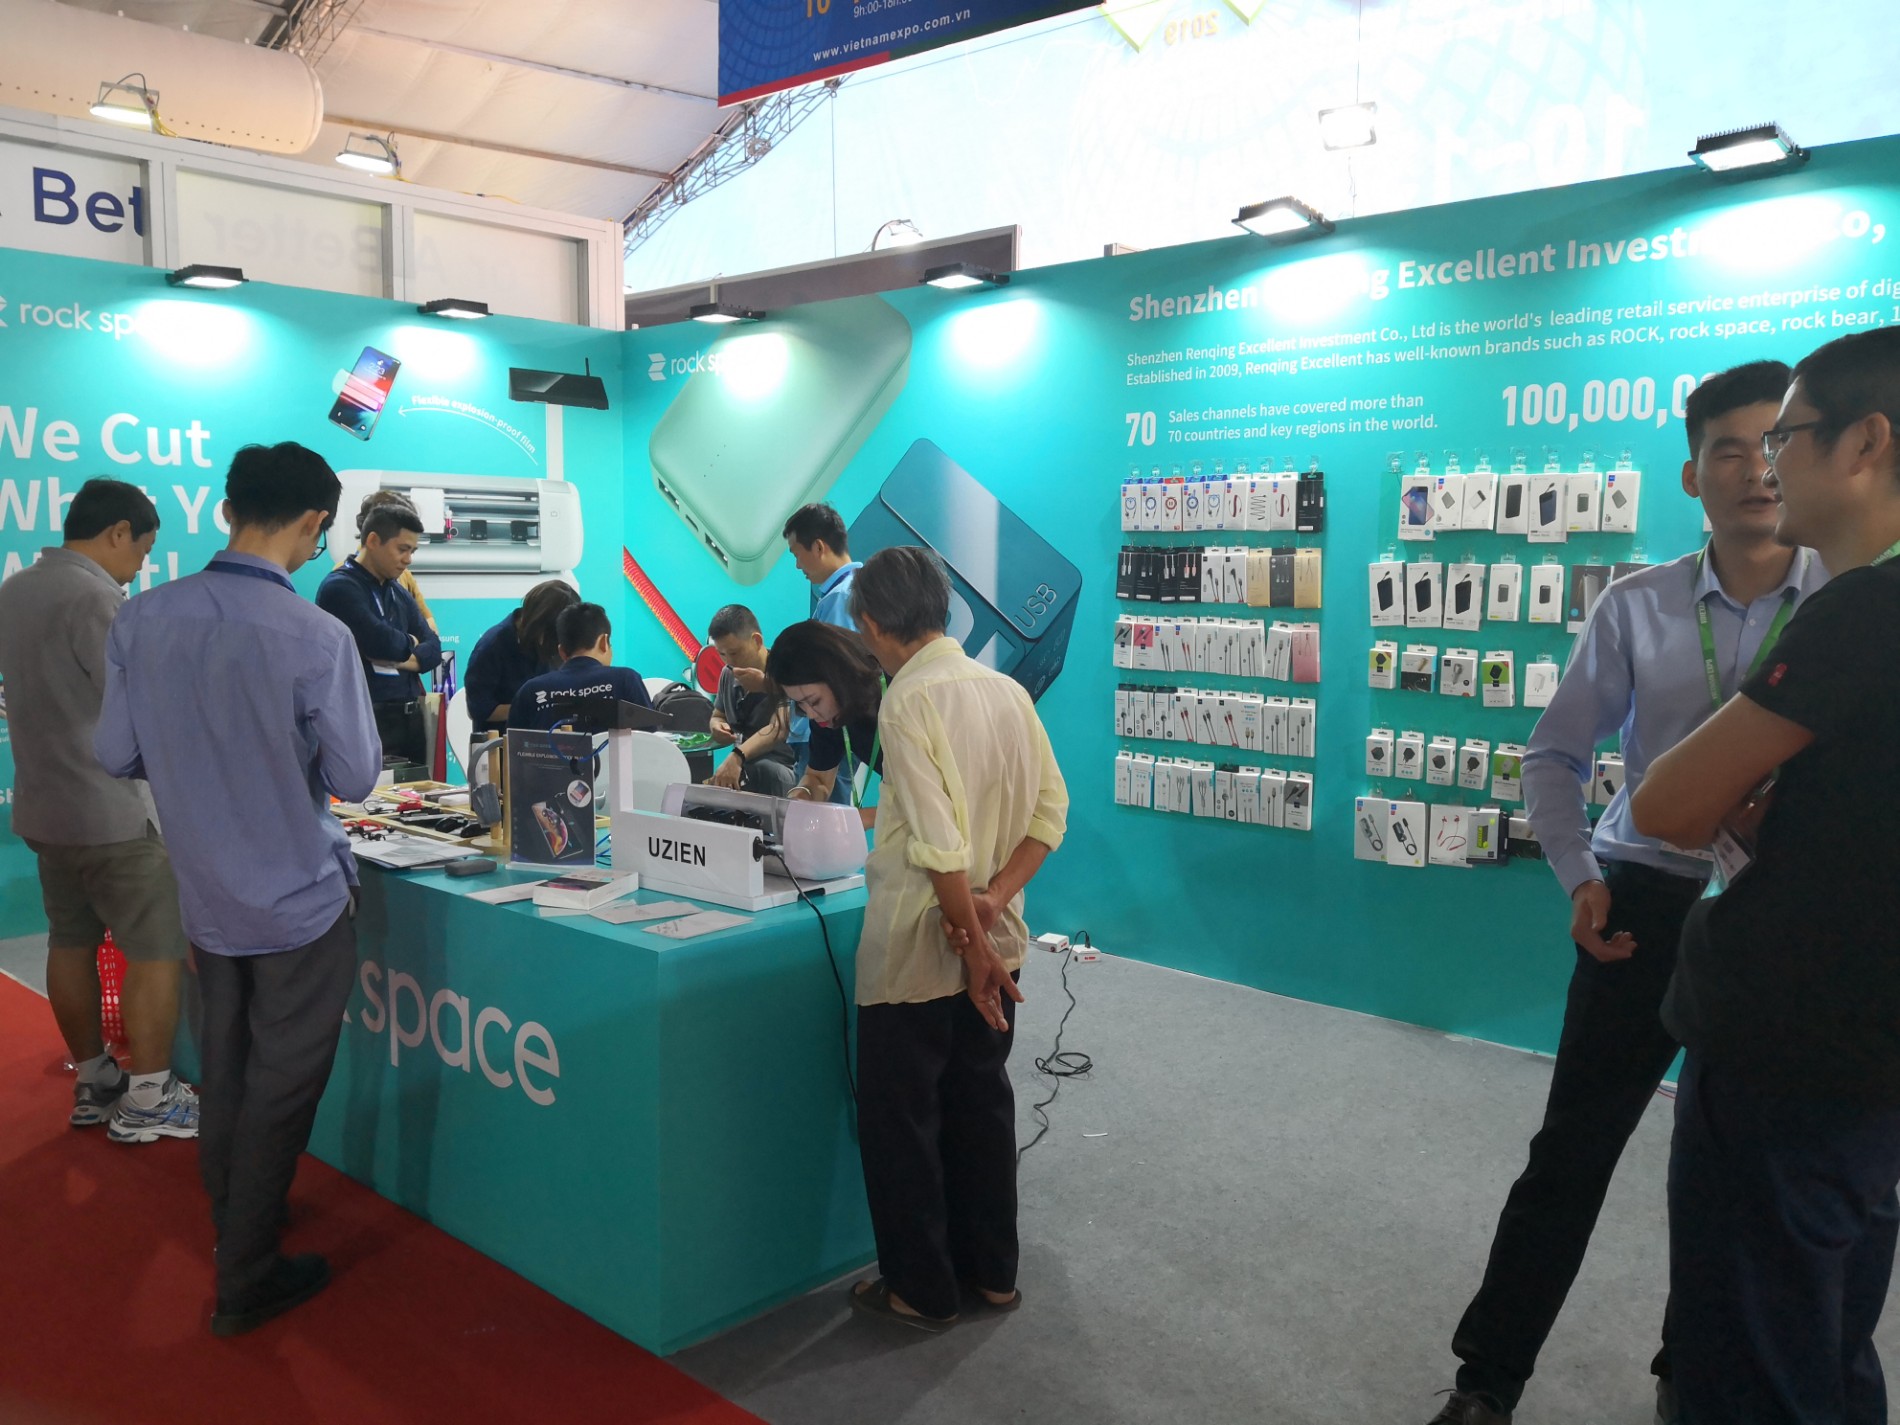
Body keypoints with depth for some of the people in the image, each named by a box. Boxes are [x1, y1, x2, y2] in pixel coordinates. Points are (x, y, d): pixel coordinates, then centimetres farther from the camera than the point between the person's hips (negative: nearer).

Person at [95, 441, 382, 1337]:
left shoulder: (141, 619, -8)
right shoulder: (315, 638, -23)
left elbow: (115, 752, 1)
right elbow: (354, 777, -15)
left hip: (206, 896, 5)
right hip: (300, 901, -5)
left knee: (226, 1071, 22)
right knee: (280, 1087, 8)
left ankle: (230, 1221, 41)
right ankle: (246, 1283, 19)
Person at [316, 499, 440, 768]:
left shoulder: (398, 592, 15)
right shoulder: (339, 588, -10)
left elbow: (433, 648, 9)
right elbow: (381, 642, -23)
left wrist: (400, 659, -11)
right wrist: (409, 643, -1)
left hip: (410, 716, 8)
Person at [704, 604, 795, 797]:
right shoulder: (728, 674, 10)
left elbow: (778, 728, -27)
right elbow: (717, 716, 25)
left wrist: (736, 757, -43)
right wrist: (717, 727, -1)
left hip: (781, 774, -5)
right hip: (744, 769, 5)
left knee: (761, 768, -39)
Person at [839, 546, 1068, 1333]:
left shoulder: (909, 702, -19)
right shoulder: (1007, 689, 2)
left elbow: (941, 843, -23)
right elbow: (1050, 809, 1)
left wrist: (972, 943, -15)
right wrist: (994, 900, -6)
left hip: (919, 948, -7)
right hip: (993, 940, 7)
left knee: (900, 1119, 10)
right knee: (981, 1102, 20)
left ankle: (921, 1288, 23)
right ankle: (990, 1273, 33)